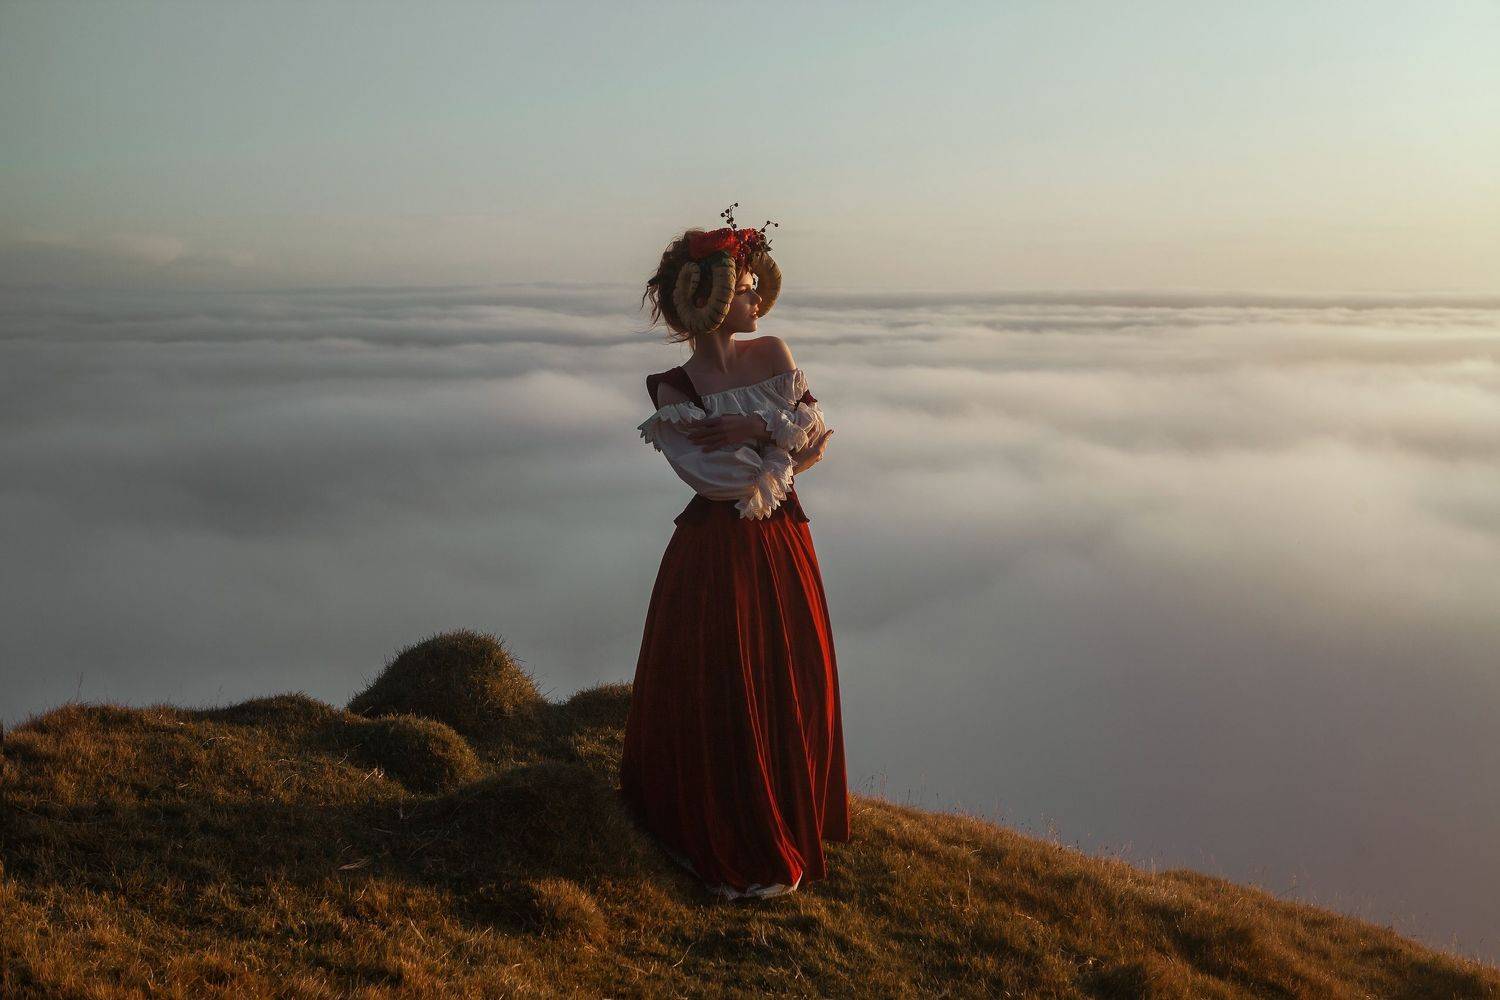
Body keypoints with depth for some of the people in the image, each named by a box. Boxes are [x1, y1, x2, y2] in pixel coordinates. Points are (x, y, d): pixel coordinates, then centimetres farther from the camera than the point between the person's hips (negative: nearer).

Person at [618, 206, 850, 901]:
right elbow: (715, 475, -17)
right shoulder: (672, 390, -9)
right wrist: (780, 440, -11)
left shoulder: (774, 355, 3)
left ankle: (785, 832, 31)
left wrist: (756, 429, -15)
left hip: (783, 545, 4)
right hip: (716, 552, -4)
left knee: (793, 692, 10)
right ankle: (732, 850, 22)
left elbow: (816, 436, -2)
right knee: (718, 700, 3)